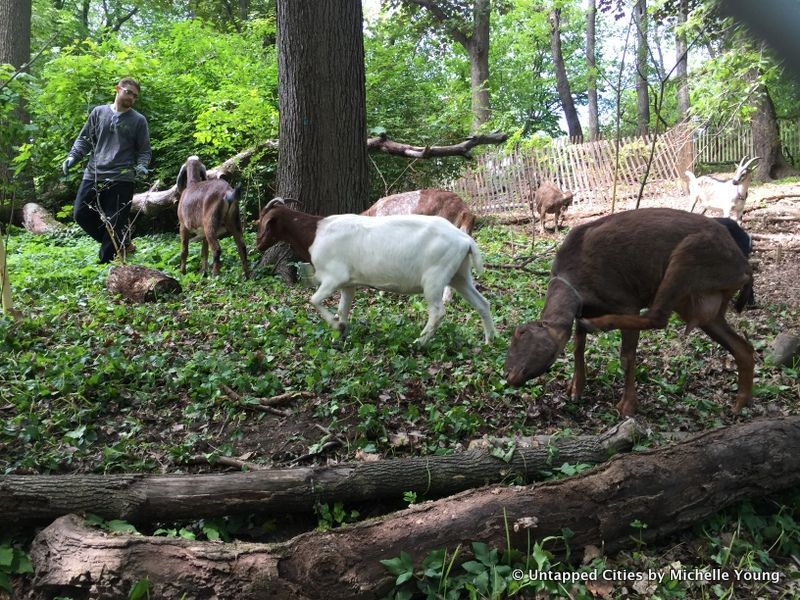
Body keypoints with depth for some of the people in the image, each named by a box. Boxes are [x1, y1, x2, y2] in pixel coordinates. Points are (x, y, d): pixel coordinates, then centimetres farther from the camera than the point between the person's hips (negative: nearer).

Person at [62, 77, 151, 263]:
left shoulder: (138, 120, 5)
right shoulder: (98, 112, 10)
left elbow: (144, 150, 7)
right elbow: (84, 139, 14)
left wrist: (141, 165, -13)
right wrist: (73, 156, -1)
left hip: (121, 180, -3)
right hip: (93, 176, 3)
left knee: (114, 225, -3)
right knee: (81, 214, 3)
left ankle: (106, 263, 9)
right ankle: (121, 244, 19)